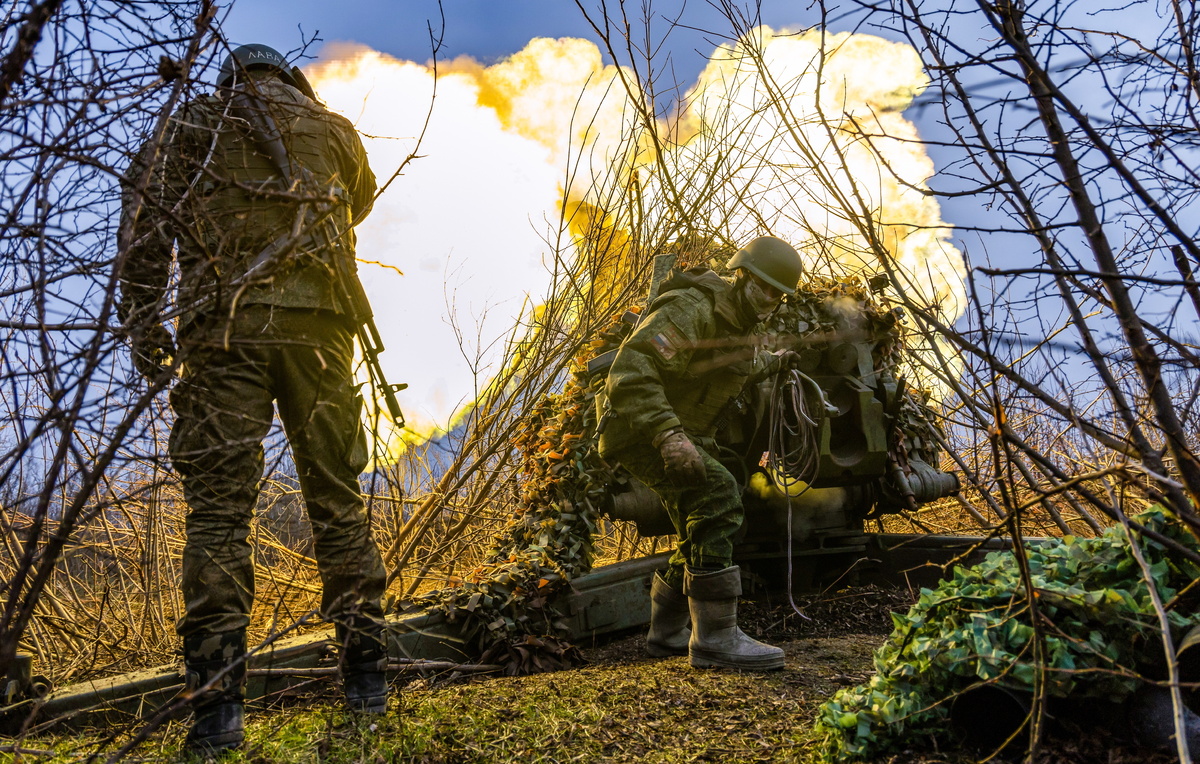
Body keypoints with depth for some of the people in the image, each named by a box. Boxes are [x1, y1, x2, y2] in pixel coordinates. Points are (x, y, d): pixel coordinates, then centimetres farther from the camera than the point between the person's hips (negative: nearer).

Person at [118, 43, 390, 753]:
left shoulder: (190, 124, 16)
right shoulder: (331, 127, 20)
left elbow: (144, 220, 5)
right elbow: (362, 201, 38)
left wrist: (145, 323, 3)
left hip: (223, 324, -1)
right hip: (317, 322, 1)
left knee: (220, 502, -3)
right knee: (337, 495, 7)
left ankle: (218, 704, -7)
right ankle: (368, 674, 9)